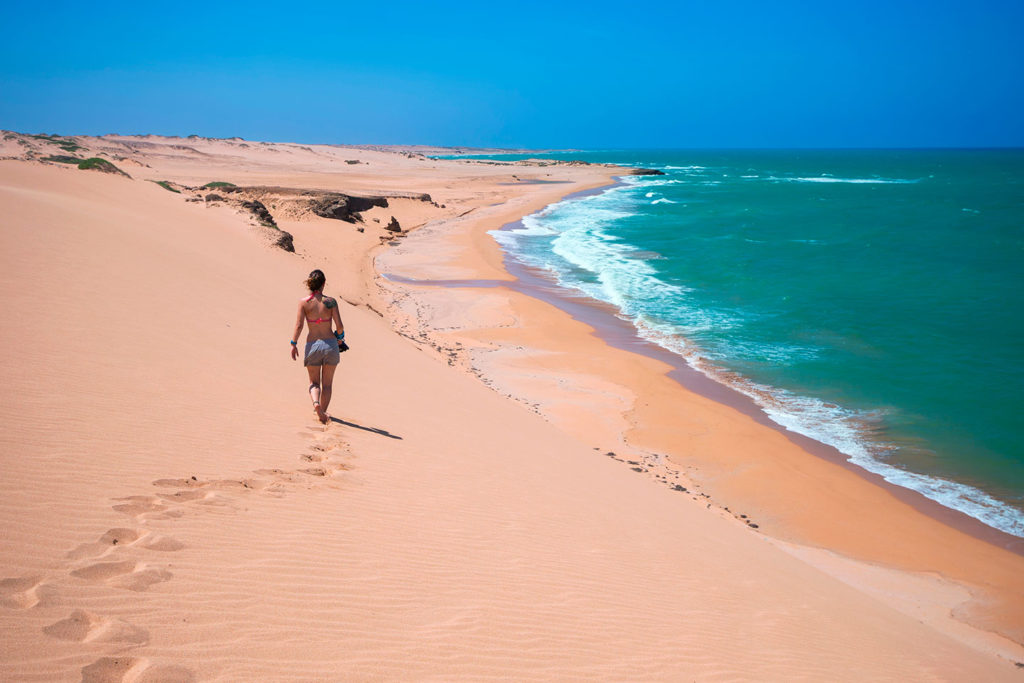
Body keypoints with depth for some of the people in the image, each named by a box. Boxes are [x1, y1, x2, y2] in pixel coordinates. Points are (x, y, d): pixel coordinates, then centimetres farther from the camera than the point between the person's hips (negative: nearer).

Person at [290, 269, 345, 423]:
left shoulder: (304, 302, -4)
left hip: (312, 346, 0)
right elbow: (339, 325, -6)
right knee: (327, 384, 15)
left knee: (314, 383, 15)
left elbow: (299, 325, -8)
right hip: (330, 344, 0)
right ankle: (322, 413, 11)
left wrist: (294, 344, 2)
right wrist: (340, 337, 13)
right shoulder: (330, 301, -5)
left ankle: (316, 403, -13)